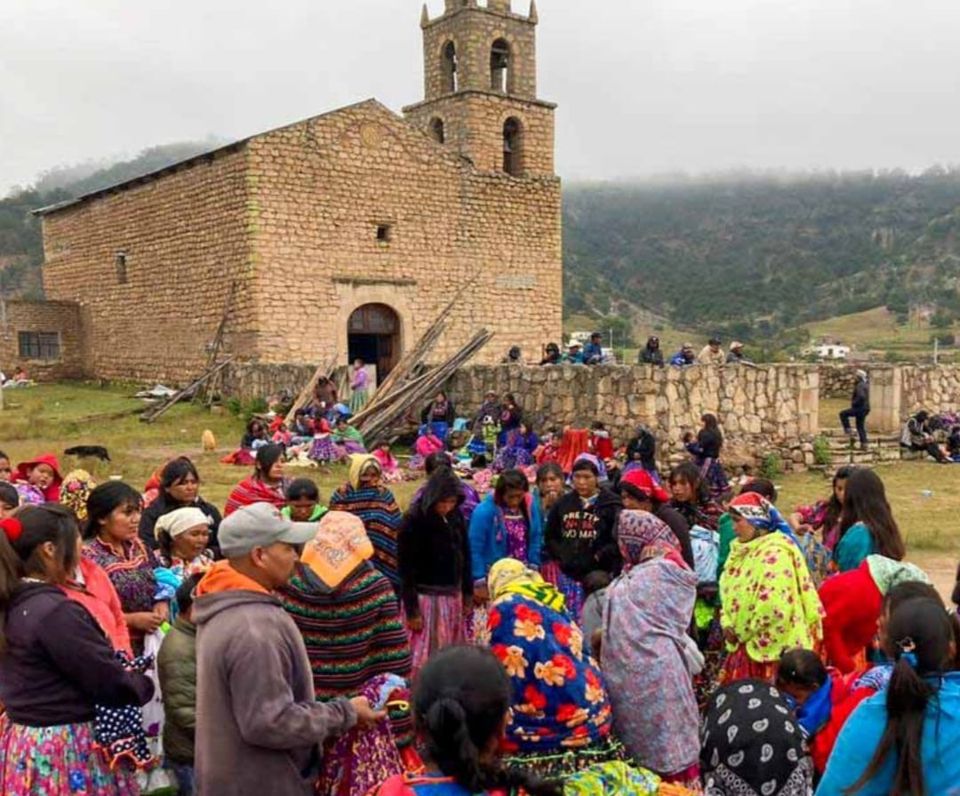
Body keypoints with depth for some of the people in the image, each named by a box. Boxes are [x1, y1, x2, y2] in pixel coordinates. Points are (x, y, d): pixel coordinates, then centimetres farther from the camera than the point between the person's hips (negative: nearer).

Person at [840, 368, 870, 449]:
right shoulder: (866, 384, 13)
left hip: (859, 408, -9)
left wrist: (854, 403, -18)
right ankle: (864, 444, 11)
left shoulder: (860, 385, -18)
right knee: (861, 427, 14)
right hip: (865, 408, 9)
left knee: (843, 414, 5)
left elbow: (861, 396, -32)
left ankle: (848, 431, 2)